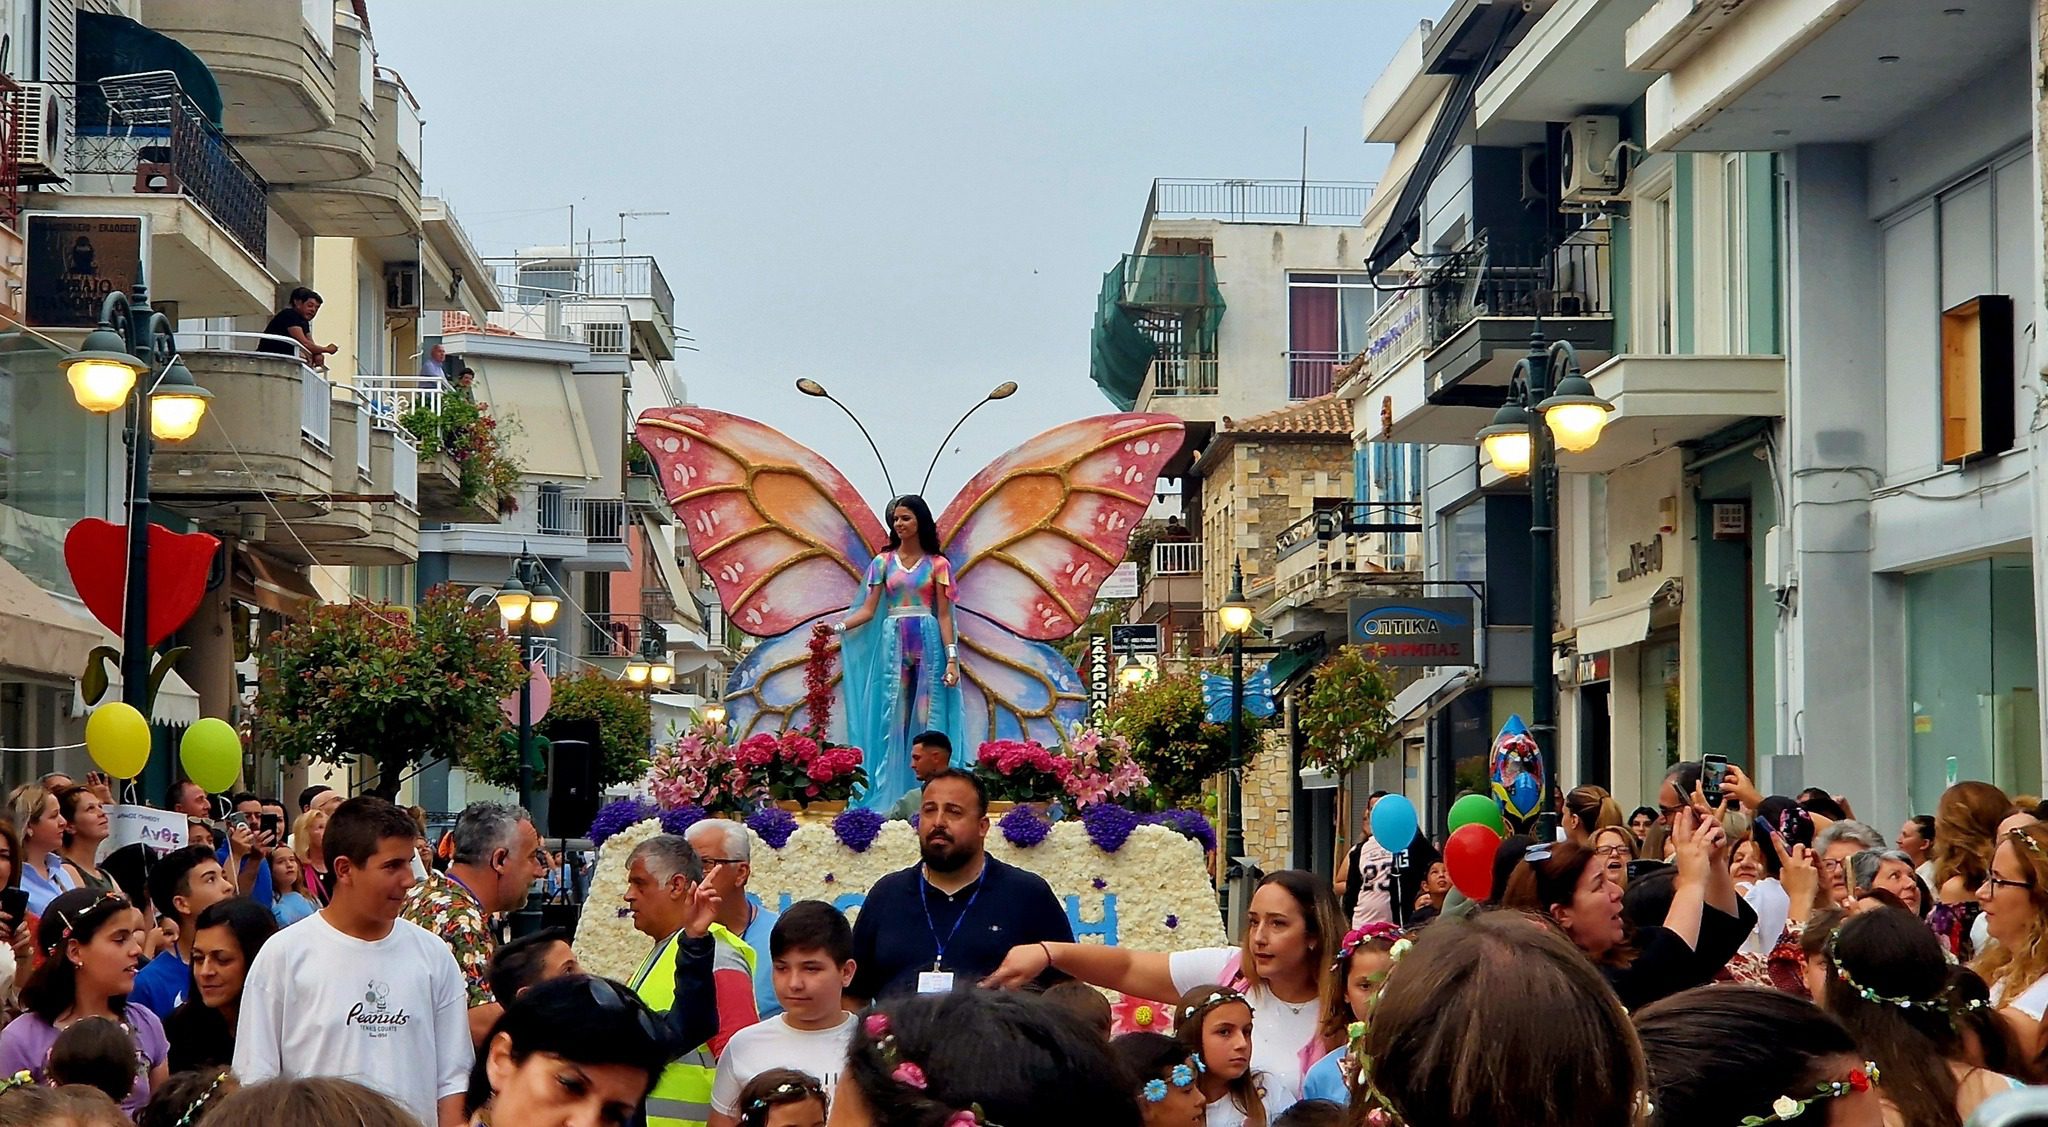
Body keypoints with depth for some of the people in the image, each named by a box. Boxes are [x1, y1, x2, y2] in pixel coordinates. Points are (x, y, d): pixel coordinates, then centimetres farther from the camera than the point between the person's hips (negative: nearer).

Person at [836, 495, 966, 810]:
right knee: (894, 718, -2)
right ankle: (891, 794, -2)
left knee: (927, 718, -3)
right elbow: (868, 609, 5)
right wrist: (839, 627, -12)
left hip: (928, 642, -1)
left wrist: (952, 659, -6)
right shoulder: (883, 562, 10)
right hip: (893, 642, 1)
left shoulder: (937, 564, 6)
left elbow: (944, 615, 2)